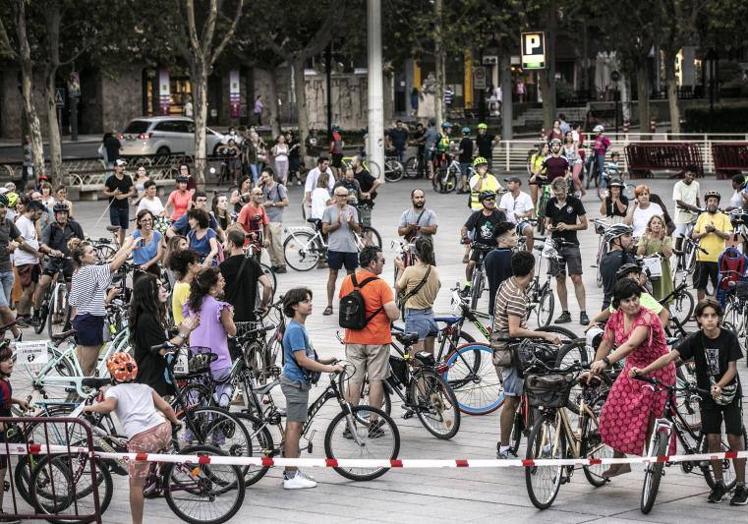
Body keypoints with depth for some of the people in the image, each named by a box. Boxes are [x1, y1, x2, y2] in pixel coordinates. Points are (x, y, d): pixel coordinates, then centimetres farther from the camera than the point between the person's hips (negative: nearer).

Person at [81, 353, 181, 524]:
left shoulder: (114, 391, 14)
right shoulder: (145, 388, 27)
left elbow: (108, 406, -9)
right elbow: (166, 408, 22)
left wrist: (90, 408, 8)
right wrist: (176, 421, 39)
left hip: (140, 439, -4)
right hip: (163, 429, 5)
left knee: (136, 484, 6)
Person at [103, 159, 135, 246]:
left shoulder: (128, 178, 4)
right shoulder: (111, 179, -4)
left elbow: (132, 192, 5)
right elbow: (105, 192, 0)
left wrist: (124, 196, -13)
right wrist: (113, 193, -19)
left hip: (125, 207, 3)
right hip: (114, 207, -3)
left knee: (124, 228, 10)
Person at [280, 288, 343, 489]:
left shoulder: (299, 327, 15)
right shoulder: (295, 329, -17)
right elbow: (302, 360, -23)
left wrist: (324, 361, 12)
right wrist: (329, 368, -19)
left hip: (297, 381, 10)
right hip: (296, 382, -10)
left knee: (293, 427, 13)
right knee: (294, 427, -9)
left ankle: (290, 472, 18)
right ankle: (292, 476, -8)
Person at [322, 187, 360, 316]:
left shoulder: (352, 210, 8)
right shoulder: (329, 210, 0)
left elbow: (358, 230, 6)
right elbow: (325, 229, -3)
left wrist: (351, 223, -14)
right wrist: (337, 223, -16)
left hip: (350, 247, 3)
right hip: (335, 247, -3)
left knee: (351, 275, 8)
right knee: (333, 275, 0)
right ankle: (329, 305, 2)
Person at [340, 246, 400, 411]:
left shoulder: (347, 281, 0)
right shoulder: (380, 285, -16)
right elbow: (394, 315, -19)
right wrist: (396, 306, 2)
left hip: (353, 340, 4)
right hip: (377, 340, -4)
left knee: (354, 379, 9)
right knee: (376, 380, 5)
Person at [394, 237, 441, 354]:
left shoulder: (410, 270, -15)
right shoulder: (434, 271, 2)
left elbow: (398, 288, -2)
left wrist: (401, 269, 12)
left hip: (415, 317, -6)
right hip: (430, 316, 6)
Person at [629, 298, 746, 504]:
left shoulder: (729, 338, -13)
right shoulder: (695, 340, -10)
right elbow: (670, 356, -19)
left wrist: (719, 386, -31)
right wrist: (644, 370, -31)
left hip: (729, 393, -2)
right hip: (707, 395, 2)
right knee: (713, 439, 0)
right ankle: (719, 484, 15)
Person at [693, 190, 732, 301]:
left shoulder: (724, 218, 2)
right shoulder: (702, 217, 10)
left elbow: (727, 236, -7)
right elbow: (693, 235, 8)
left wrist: (715, 230, -18)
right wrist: (705, 233, -10)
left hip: (717, 258, -2)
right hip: (702, 257, 2)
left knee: (717, 286, 5)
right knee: (700, 286, 6)